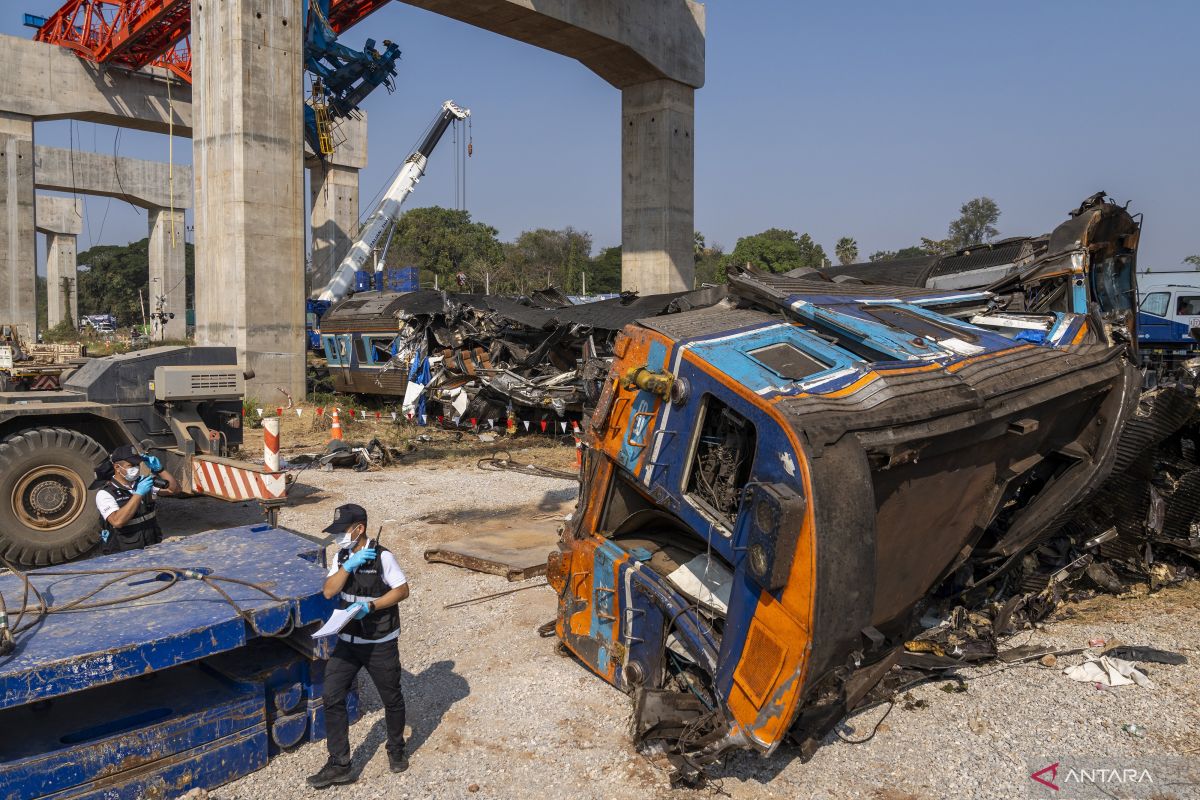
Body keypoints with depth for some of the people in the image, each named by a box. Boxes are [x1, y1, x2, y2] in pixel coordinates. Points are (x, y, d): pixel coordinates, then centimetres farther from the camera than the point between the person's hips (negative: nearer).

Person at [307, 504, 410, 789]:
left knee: (391, 698, 12)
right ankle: (339, 765, 11)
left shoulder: (382, 556, -17)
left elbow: (402, 590, -14)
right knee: (332, 698, -1)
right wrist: (348, 566, -22)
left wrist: (370, 606, -25)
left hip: (380, 644, -5)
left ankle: (396, 749, 36)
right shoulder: (342, 557, 1)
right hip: (348, 641, 5)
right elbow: (329, 591, -8)